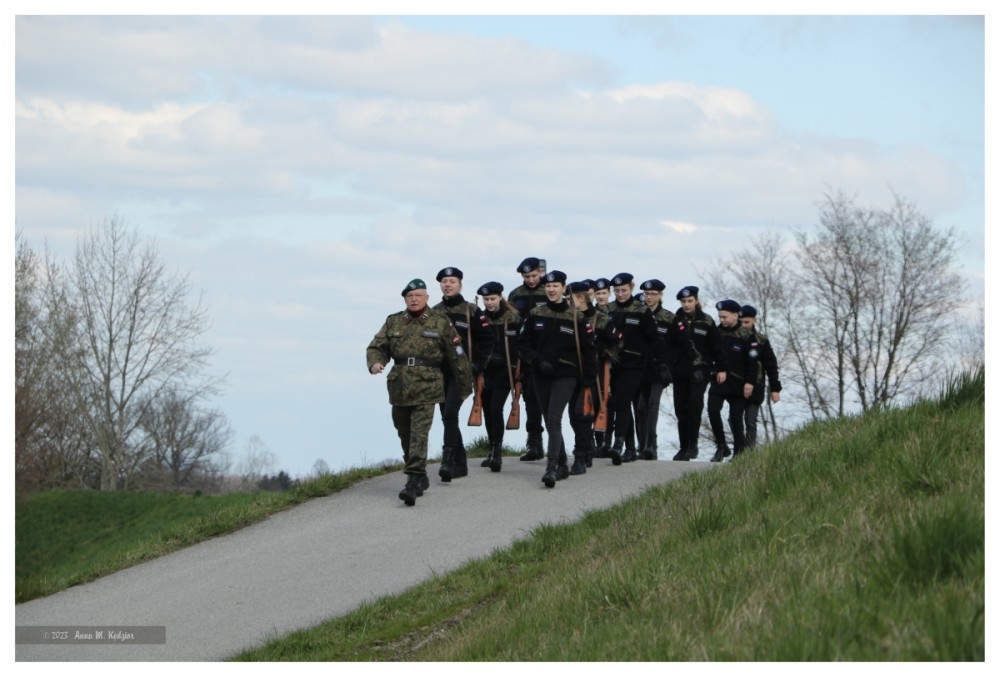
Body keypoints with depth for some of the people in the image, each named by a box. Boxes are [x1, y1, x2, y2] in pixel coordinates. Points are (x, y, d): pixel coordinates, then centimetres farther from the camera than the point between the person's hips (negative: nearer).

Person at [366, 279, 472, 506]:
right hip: (399, 388, 4)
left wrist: (465, 387, 11)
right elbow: (377, 347, 12)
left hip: (426, 387, -4)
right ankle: (420, 478, 28)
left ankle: (414, 481, -21)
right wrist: (375, 362, -12)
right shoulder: (393, 322, 12)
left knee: (419, 435, -15)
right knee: (405, 436, 12)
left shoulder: (440, 323, 3)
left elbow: (456, 357, 8)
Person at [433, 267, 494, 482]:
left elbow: (487, 340, 0)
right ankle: (460, 463, 18)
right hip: (440, 373, 5)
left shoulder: (472, 311, -1)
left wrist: (477, 365, -8)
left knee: (450, 413, -20)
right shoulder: (434, 312, 10)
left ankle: (448, 461, -23)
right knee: (447, 417, 8)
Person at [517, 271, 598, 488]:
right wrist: (538, 361, -10)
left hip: (566, 376, -4)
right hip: (541, 376, 4)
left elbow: (588, 348, 3)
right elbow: (522, 344, 6)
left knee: (554, 419, -18)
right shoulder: (535, 316, 5)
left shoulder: (575, 318, -2)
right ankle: (562, 467, 23)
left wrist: (589, 376, -2)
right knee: (550, 422, 10)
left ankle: (551, 469, -25)